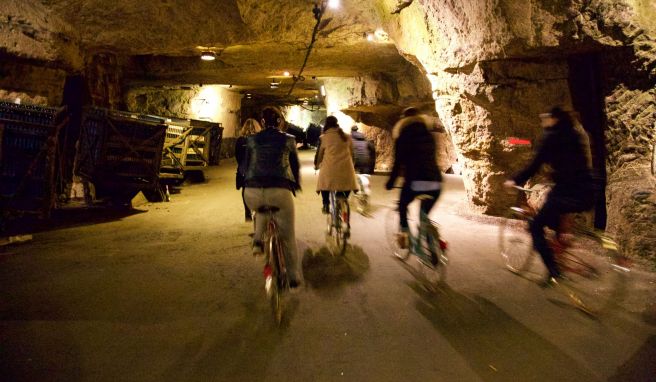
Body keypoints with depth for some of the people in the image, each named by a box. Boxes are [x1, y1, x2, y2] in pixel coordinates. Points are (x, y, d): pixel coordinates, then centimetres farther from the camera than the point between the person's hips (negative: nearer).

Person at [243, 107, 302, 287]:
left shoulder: (252, 140, 16)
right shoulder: (288, 140, 14)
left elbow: (247, 165, 21)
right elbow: (295, 165, 22)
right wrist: (297, 184, 39)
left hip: (252, 192, 2)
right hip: (280, 191, -2)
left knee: (261, 211, 38)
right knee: (287, 235, 14)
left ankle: (258, 241, 18)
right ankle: (293, 276, 20)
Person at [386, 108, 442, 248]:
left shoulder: (403, 138, 4)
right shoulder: (429, 136, 19)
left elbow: (398, 163, 0)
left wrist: (390, 182, 9)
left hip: (415, 182, -4)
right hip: (435, 182, 5)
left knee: (402, 206, 23)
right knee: (424, 215, 20)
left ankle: (403, 233, 11)